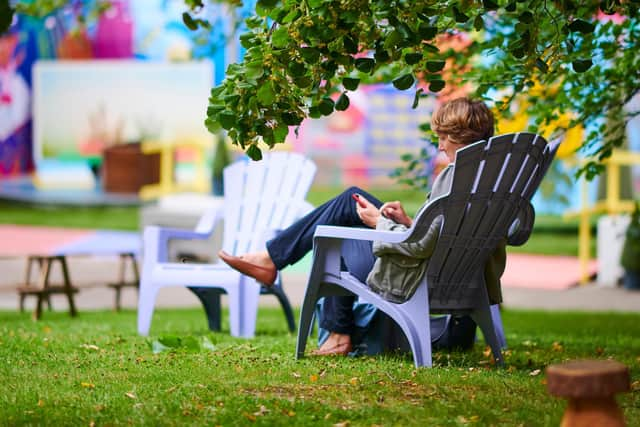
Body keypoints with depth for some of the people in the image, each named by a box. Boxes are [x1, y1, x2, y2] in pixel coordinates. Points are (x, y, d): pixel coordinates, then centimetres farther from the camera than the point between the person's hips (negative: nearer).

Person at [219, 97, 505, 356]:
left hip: (414, 280, -9)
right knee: (351, 198, 15)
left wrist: (379, 223, -10)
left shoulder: (456, 177, -25)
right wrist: (409, 223, 5)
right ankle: (272, 257, 22)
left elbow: (421, 246, -26)